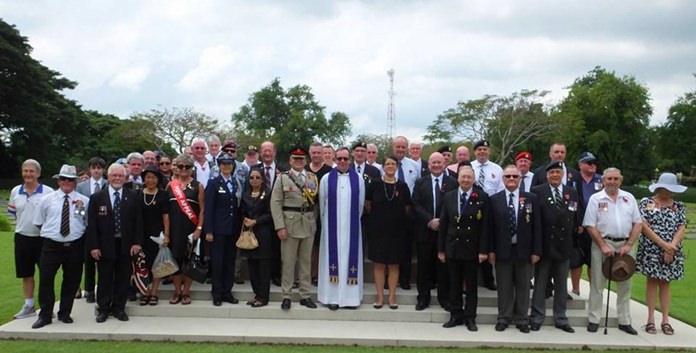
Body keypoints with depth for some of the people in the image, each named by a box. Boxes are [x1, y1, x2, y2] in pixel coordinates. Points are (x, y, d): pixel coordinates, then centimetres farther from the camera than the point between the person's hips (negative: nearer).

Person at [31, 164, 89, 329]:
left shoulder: (84, 201, 2)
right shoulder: (47, 199, 5)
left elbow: (88, 223, 7)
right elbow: (38, 222, 13)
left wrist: (79, 235, -1)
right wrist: (50, 231, 8)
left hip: (74, 246, 0)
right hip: (52, 246, 0)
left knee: (71, 281, 10)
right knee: (45, 280, -1)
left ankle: (65, 313, 26)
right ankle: (45, 315, 14)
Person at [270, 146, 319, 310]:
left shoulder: (313, 178, 8)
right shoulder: (282, 177, 0)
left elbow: (317, 200, 12)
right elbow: (275, 203, -6)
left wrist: (314, 220, 4)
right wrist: (280, 226, -13)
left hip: (309, 225, 3)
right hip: (290, 224, -3)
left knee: (306, 261, 10)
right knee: (288, 262, 3)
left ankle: (305, 295, 18)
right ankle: (286, 296, 13)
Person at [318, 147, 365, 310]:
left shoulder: (358, 179, 2)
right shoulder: (326, 179, 0)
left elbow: (360, 204, 7)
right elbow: (322, 204, 6)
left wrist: (354, 221, 10)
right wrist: (327, 222, 9)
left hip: (351, 226, 1)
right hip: (332, 226, -1)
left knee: (350, 257, 3)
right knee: (333, 257, 2)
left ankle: (350, 296, 9)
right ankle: (333, 297, 6)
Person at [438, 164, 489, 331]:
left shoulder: (482, 198, -3)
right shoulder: (449, 197, 4)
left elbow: (485, 226, -6)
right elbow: (443, 224, 4)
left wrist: (483, 250, -10)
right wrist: (441, 249, 2)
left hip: (472, 249, -2)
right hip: (452, 248, 2)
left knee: (471, 285, 7)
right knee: (454, 284, 10)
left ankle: (470, 317, 17)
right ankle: (456, 316, 20)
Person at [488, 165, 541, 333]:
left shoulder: (531, 199, 2)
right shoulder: (494, 199, 2)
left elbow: (536, 226, 1)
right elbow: (490, 227, 1)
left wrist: (536, 251, -3)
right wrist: (491, 250, -4)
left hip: (524, 250, 0)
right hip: (502, 250, 0)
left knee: (523, 286, 8)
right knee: (504, 287, 7)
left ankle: (522, 320, 19)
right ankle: (504, 318, 18)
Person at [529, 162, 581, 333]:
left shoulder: (572, 193, 8)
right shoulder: (537, 192, -5)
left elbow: (576, 218, 9)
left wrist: (574, 241, 1)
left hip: (564, 246, 4)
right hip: (544, 245, -3)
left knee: (562, 285, 12)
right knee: (540, 284, 6)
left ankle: (560, 319, 23)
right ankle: (537, 318, 16)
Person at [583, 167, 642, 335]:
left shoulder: (629, 198, 9)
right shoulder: (595, 199, 0)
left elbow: (638, 223, 6)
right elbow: (590, 226, -4)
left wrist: (629, 244, -5)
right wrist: (603, 246, -11)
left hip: (624, 245, 3)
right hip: (602, 243, -3)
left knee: (625, 284, 10)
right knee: (597, 283, 3)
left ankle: (625, 321, 20)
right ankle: (594, 320, 11)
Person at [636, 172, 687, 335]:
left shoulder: (679, 206, 9)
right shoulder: (646, 202, -1)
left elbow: (681, 228, 1)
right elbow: (644, 226, -9)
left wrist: (672, 246, -14)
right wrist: (663, 244, -15)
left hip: (671, 251, 3)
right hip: (651, 249, -3)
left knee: (665, 282, 7)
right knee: (652, 280, 1)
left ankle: (665, 320, 10)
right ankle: (651, 319, 5)